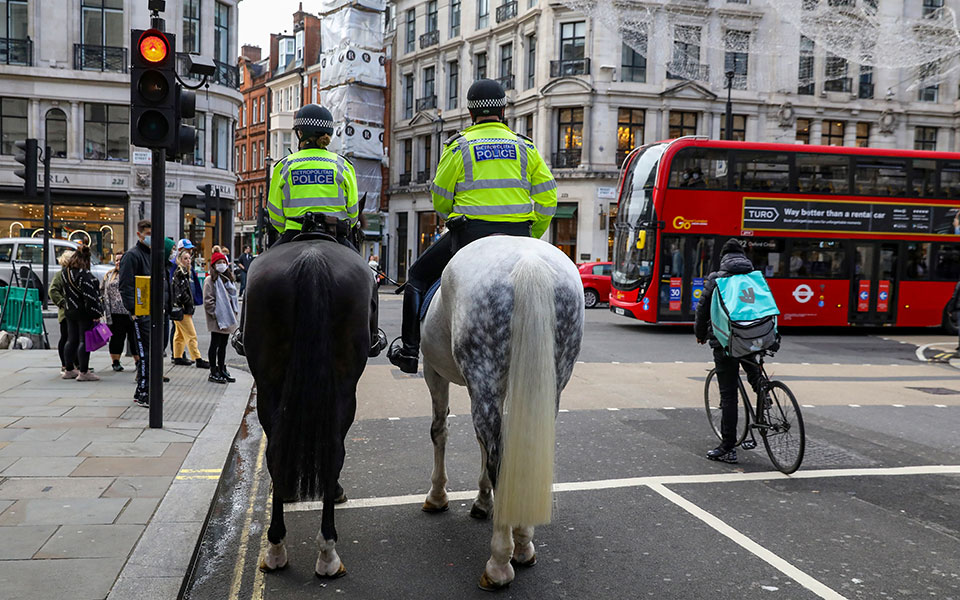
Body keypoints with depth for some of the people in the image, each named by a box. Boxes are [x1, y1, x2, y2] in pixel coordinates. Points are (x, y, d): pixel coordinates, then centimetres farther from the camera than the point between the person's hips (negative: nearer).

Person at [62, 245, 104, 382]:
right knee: (84, 341, -4)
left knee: (71, 340, 15)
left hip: (70, 311, 9)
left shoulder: (65, 272, 8)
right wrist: (96, 313, -18)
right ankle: (83, 372, -4)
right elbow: (90, 296, -21)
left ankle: (69, 370, 22)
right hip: (84, 313, -8)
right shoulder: (84, 275, -19)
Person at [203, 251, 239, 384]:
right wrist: (217, 313, -17)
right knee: (215, 345, 0)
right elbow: (208, 301, -14)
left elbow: (233, 295, 22)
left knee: (223, 345, 14)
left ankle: (222, 370, 23)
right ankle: (213, 372, 7)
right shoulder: (210, 281, -9)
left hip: (227, 319, 7)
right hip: (216, 320, -7)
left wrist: (234, 311, 11)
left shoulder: (228, 279, 15)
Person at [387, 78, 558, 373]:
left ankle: (409, 349, 14)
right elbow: (548, 199, 6)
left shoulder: (458, 147, 2)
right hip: (518, 236, 3)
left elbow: (440, 201, 5)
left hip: (469, 233, -2)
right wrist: (533, 235, 17)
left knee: (418, 277, 17)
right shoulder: (526, 147, 9)